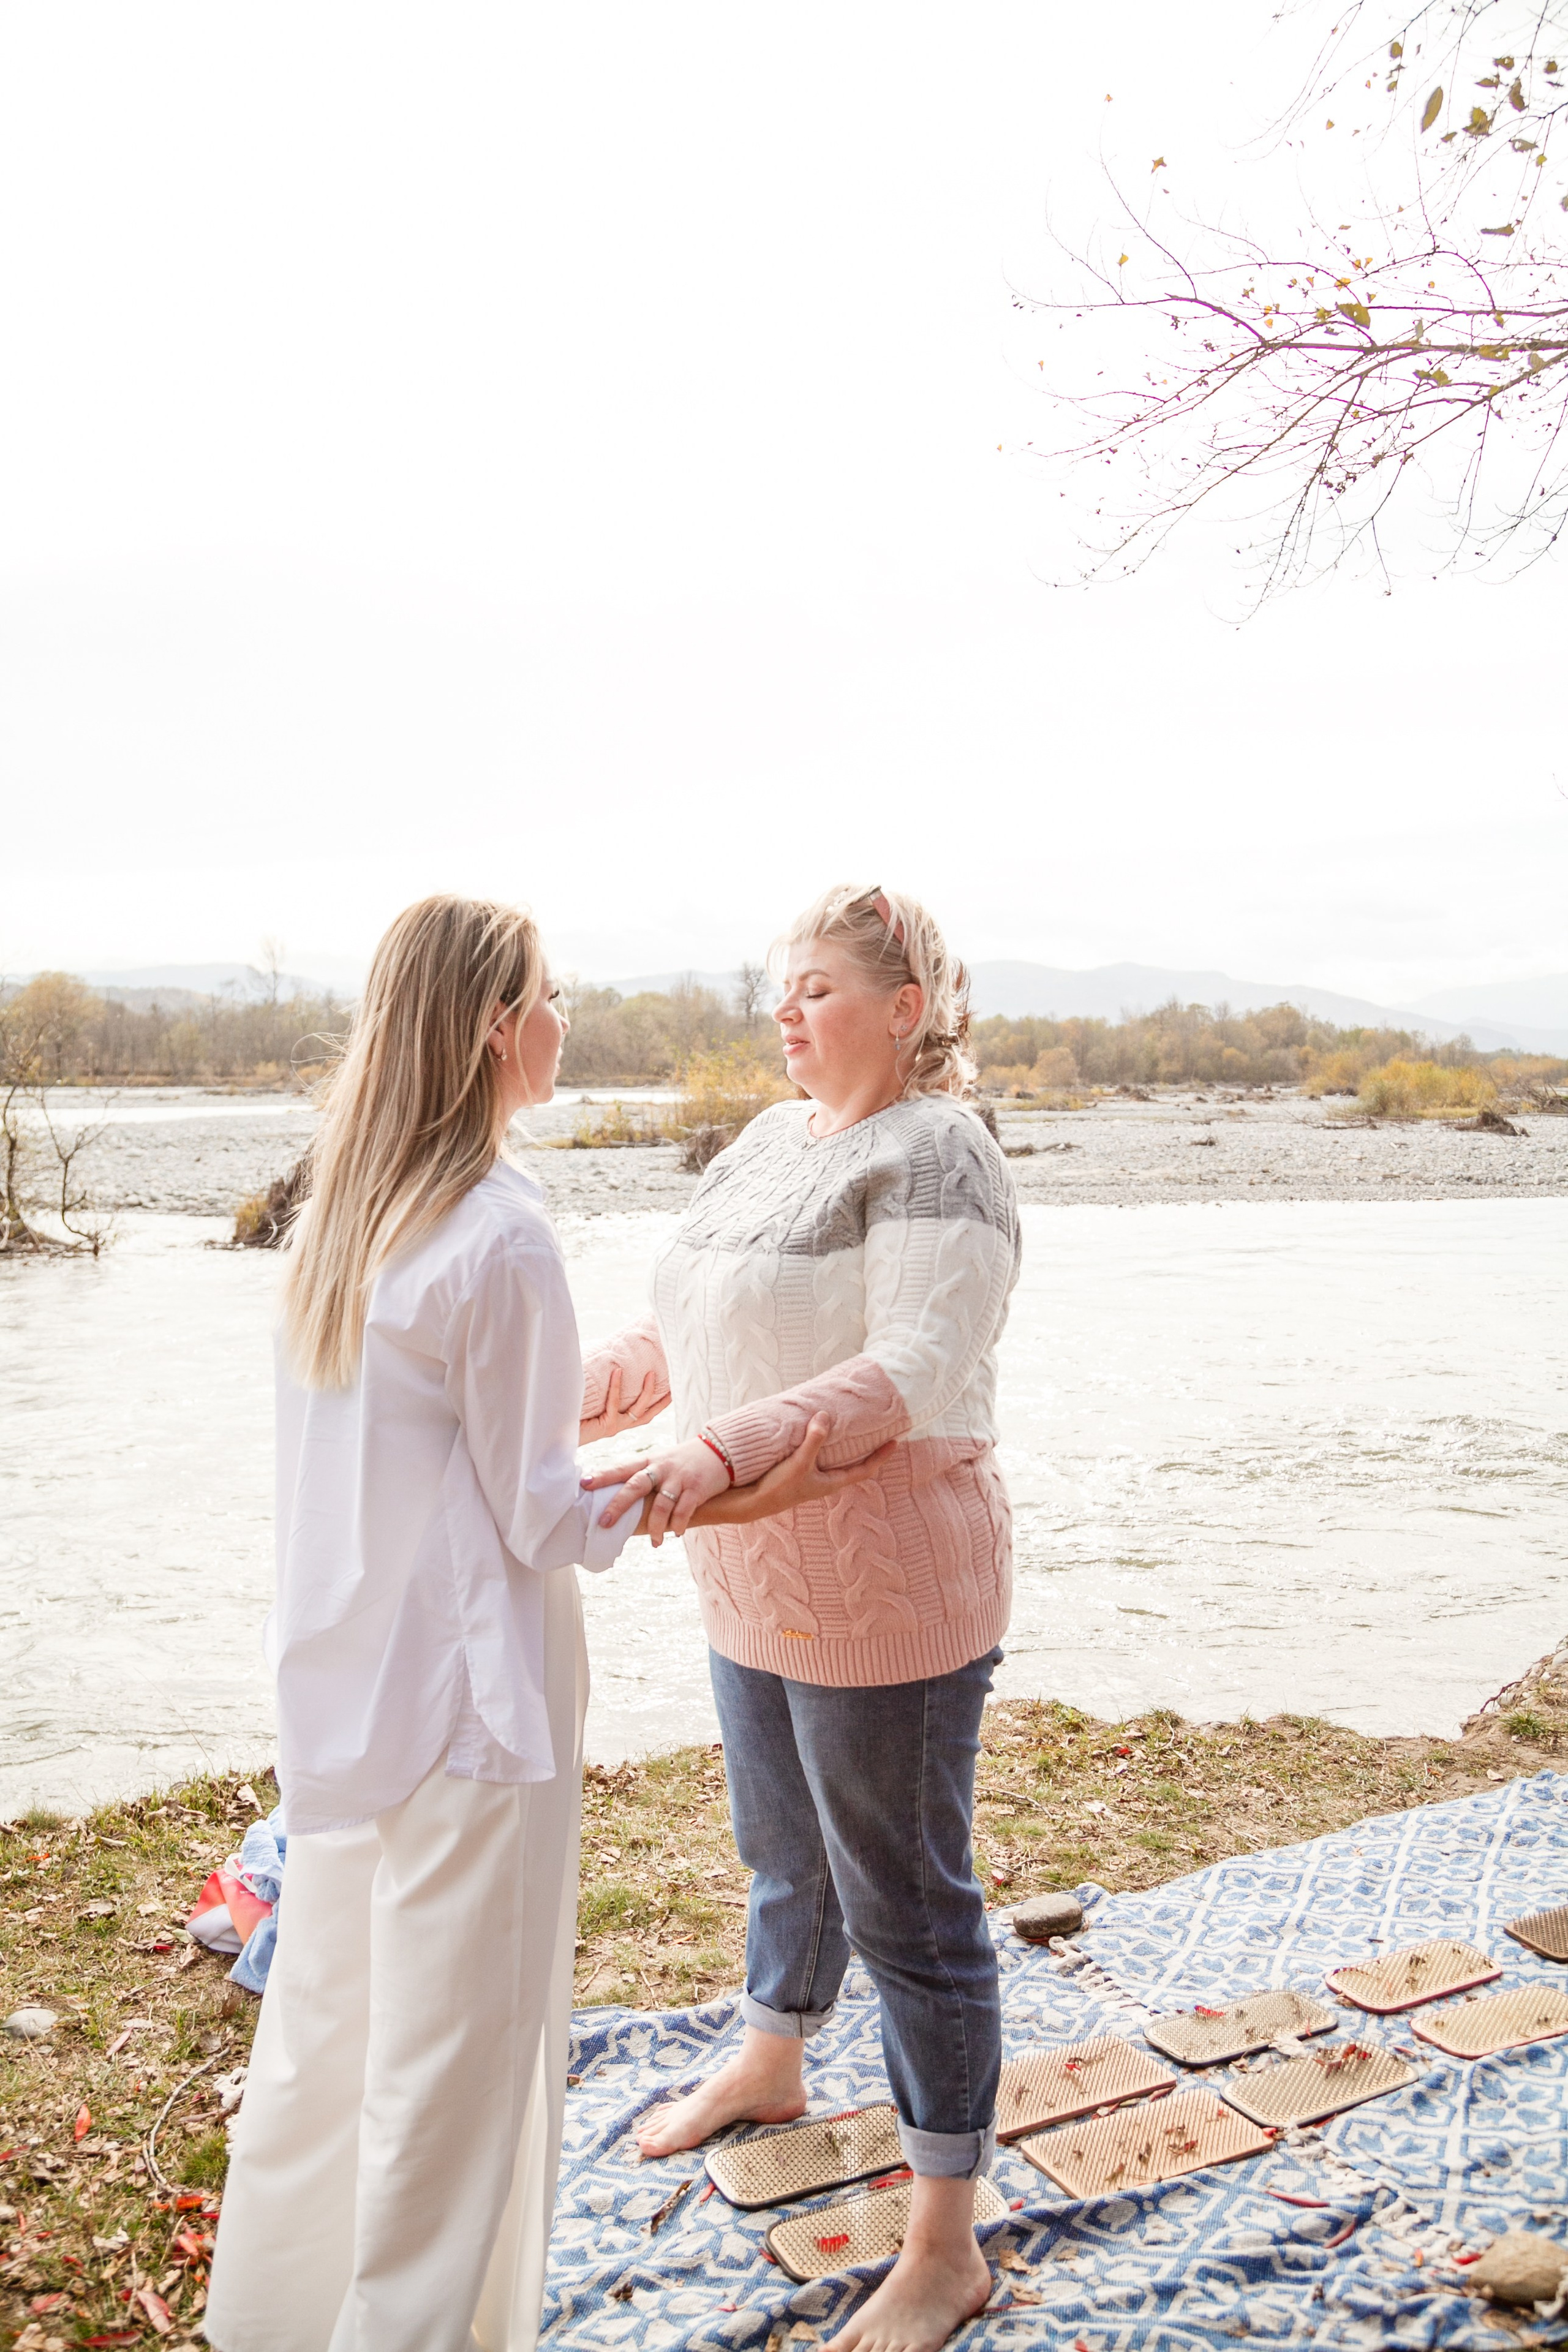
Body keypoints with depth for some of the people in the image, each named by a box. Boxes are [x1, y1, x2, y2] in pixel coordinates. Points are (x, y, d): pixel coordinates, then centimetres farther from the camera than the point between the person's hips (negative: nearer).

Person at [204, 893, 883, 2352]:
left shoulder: (341, 1209, 3)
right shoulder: (500, 1239, -22)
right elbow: (544, 1520, -17)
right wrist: (731, 1500, -12)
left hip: (340, 1682, 9)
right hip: (467, 1700, -8)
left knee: (325, 2019, 24)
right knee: (457, 2059, 10)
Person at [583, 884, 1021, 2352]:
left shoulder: (931, 1156, -18)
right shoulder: (771, 1141, 8)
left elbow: (913, 1376, -29)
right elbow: (690, 1329, 14)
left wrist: (727, 1450, -40)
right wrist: (577, 1395, 4)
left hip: (886, 1597, -8)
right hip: (755, 1585, 8)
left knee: (906, 1907, 6)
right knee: (785, 1851, 28)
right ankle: (767, 2067, 54)